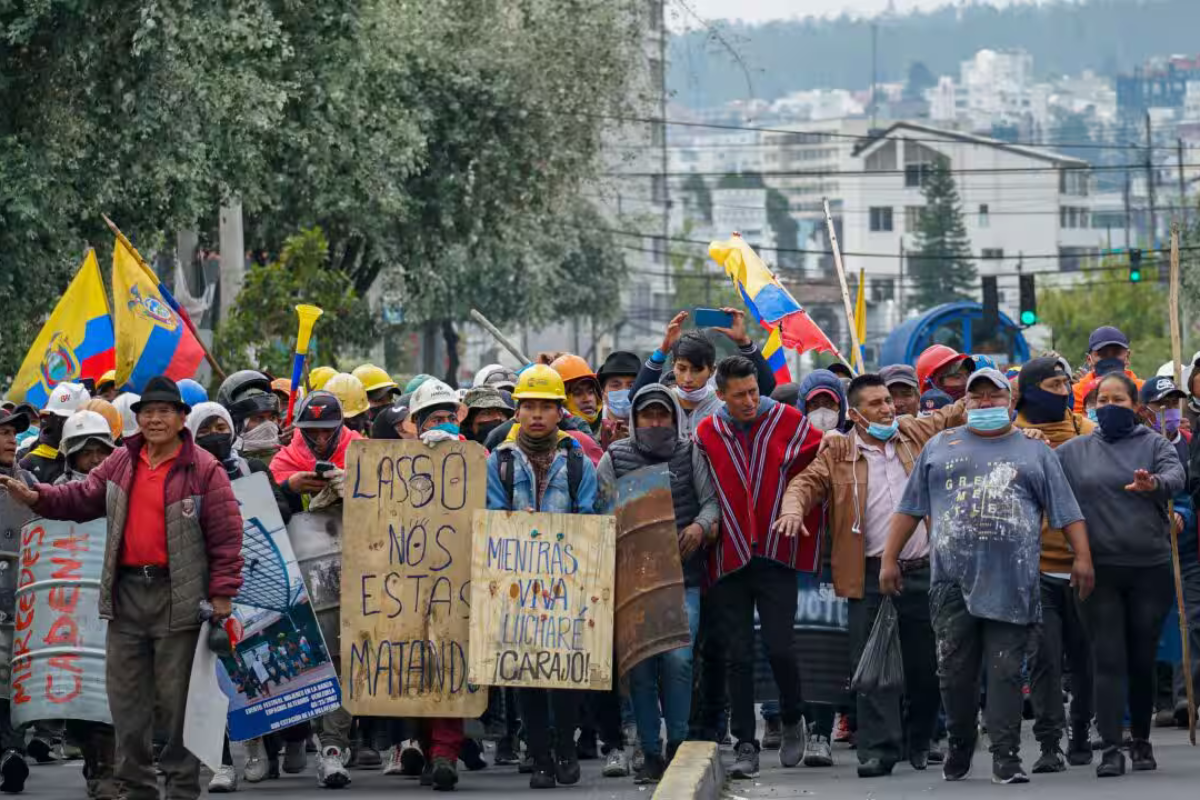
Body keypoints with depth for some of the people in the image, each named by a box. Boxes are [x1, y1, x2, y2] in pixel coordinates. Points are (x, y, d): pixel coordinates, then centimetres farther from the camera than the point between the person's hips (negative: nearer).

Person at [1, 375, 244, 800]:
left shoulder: (203, 469, -5)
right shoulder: (121, 464, 10)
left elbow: (226, 535, -6)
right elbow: (83, 498, 13)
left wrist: (222, 592, -11)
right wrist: (38, 498, -4)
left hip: (178, 595, -5)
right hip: (127, 591, 5)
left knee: (176, 698, 0)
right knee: (126, 698, 9)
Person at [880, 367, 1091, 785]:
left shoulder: (1035, 452, 14)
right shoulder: (939, 447, 16)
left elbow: (1067, 511, 10)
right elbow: (910, 508, 16)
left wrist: (1082, 558, -1)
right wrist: (889, 559, 10)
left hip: (1012, 582, -1)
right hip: (952, 579, 1)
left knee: (1006, 670, -4)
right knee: (955, 670, 2)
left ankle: (1006, 755, -3)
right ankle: (959, 745, 19)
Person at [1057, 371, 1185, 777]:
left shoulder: (1154, 444, 4)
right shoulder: (1075, 451, 10)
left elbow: (1176, 475, -15)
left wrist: (1154, 484, -36)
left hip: (1150, 567, 0)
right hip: (1101, 570, 0)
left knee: (1143, 660, 7)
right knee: (1108, 659, -6)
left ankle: (1141, 740, 22)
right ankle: (1111, 747, -9)